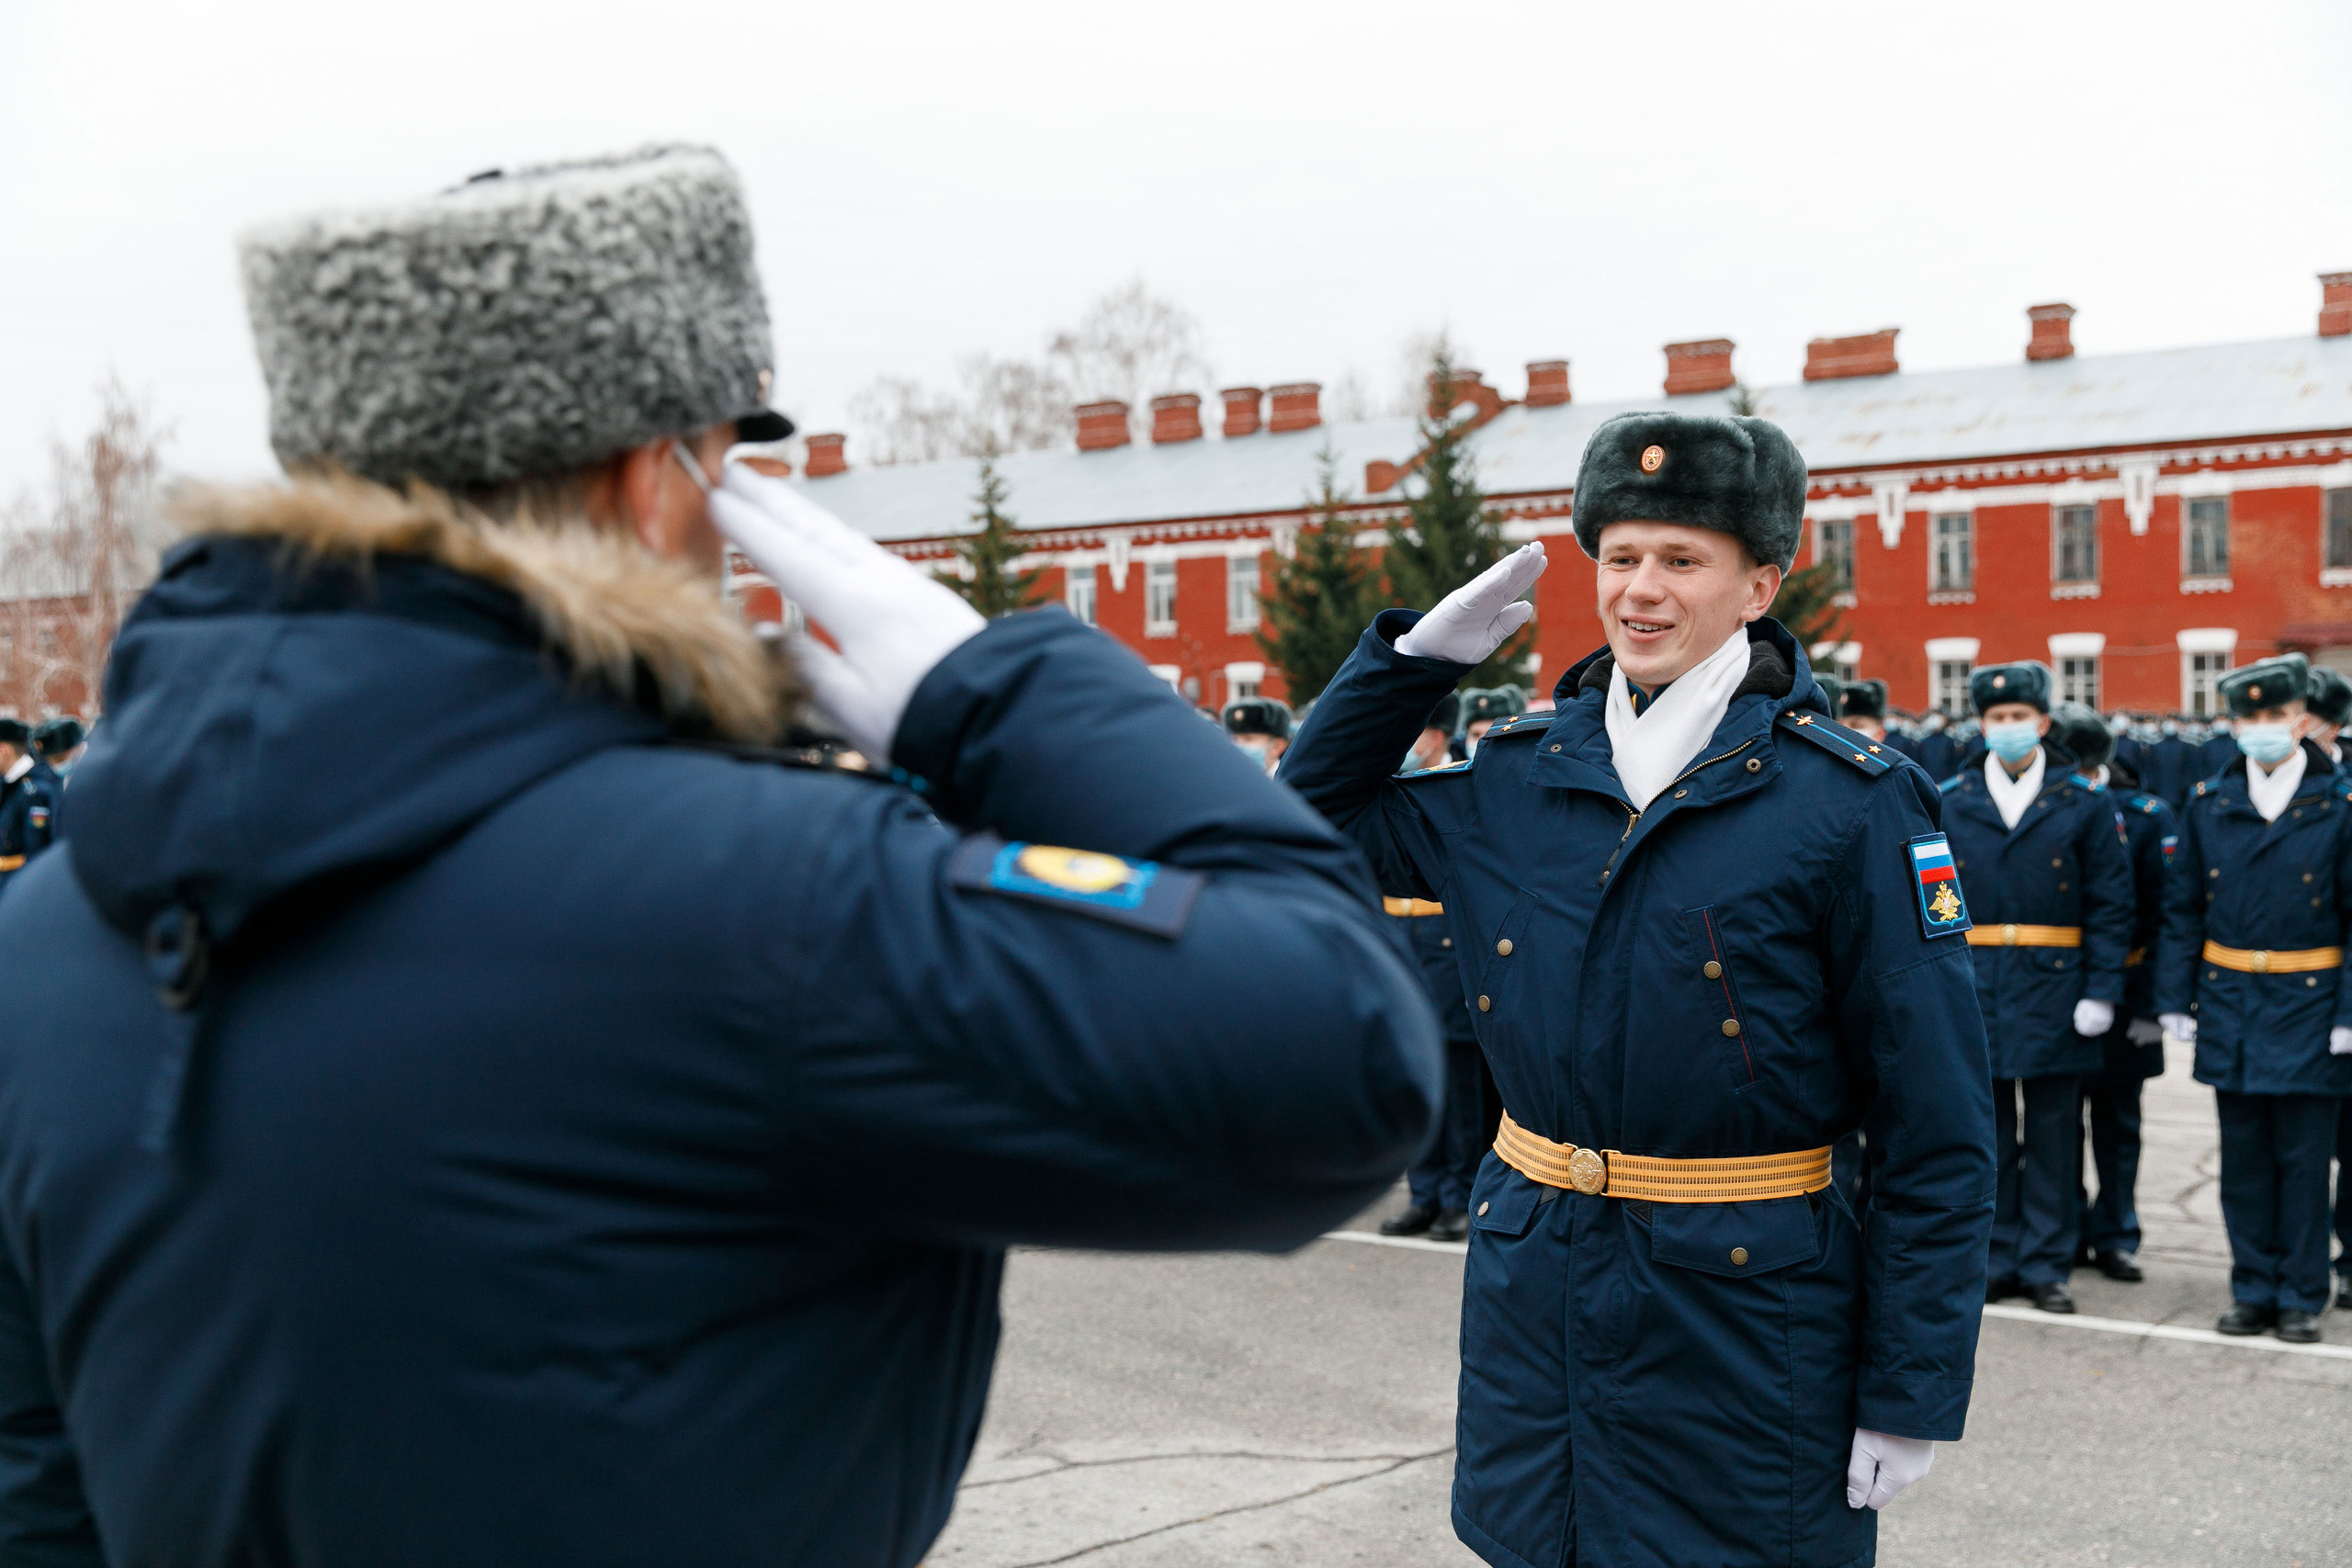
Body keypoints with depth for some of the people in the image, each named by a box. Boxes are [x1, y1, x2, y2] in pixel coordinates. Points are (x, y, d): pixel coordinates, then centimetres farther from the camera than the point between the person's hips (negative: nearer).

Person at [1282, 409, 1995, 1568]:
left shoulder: (1850, 804, -10)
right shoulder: (1516, 778, 4)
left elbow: (1937, 1135, -9)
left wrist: (1912, 1396, -10)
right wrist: (1419, 652, 2)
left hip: (1743, 1320, -4)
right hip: (1531, 1295, 4)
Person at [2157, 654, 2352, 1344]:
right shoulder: (2208, 803, 5)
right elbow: (2183, 909, 9)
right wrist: (2175, 996, 4)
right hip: (2229, 1004, 3)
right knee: (2243, 1159, 9)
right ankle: (2253, 1289, 21)